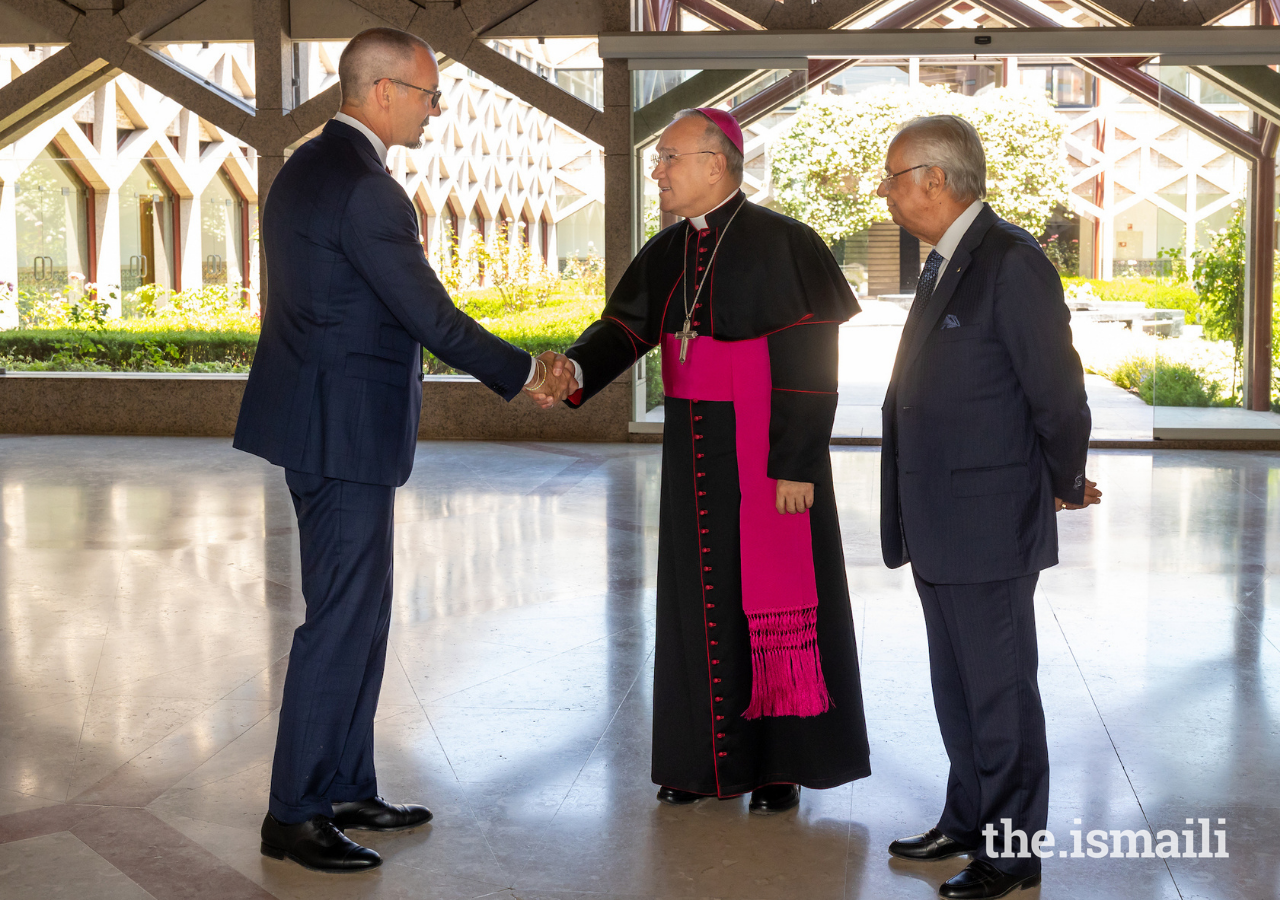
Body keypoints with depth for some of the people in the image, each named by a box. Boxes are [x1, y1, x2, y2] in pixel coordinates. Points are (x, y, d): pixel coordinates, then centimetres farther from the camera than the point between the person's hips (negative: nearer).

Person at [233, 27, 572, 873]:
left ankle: (346, 788, 24)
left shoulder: (307, 166, 13)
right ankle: (295, 813, 5)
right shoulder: (364, 190, -19)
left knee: (359, 611, 15)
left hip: (321, 418, 11)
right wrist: (524, 372, -4)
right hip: (345, 429, -11)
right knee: (344, 618, -4)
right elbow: (431, 317, -17)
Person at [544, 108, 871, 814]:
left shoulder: (779, 244, -11)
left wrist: (795, 464, -18)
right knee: (698, 598, 10)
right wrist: (577, 369, -21)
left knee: (774, 598, 1)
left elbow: (808, 360, -14)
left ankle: (782, 762, 13)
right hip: (693, 452, 6)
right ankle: (708, 759, 21)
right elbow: (624, 327, 2)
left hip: (766, 454, -6)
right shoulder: (666, 255, 9)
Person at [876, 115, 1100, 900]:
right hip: (940, 525, 9)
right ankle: (969, 823, 34)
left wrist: (1066, 484, -3)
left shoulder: (1012, 262, -17)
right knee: (957, 687, 19)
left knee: (999, 691, 2)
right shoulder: (945, 265, 13)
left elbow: (1057, 391, -16)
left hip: (989, 525, -9)